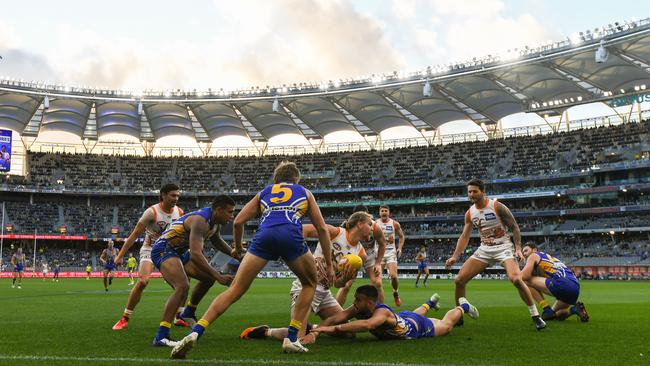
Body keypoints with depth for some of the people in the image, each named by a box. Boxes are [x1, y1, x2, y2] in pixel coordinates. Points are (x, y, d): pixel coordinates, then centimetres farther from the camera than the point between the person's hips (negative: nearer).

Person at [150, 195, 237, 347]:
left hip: (180, 251, 10)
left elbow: (216, 240, 26)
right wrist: (219, 276, -38)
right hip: (163, 250, -10)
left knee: (208, 277, 14)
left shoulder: (216, 222, 3)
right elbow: (195, 254, -39)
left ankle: (188, 312, 31)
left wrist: (232, 252, 8)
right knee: (182, 286, -29)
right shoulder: (200, 220, -28)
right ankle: (161, 337, -31)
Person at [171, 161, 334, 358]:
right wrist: (329, 264, 26)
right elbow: (321, 228, 23)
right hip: (291, 237, -1)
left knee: (235, 289, 3)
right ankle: (291, 338, 13)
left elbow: (238, 221, 22)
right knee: (310, 284, 23)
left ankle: (195, 333, -12)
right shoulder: (305, 193, 30)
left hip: (264, 236, 1)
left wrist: (238, 248, 39)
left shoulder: (264, 192, 32)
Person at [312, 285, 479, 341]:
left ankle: (463, 307, 50)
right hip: (403, 318, 5)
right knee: (414, 313, 41)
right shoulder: (358, 309, -31)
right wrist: (316, 331, -60)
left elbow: (367, 324, -70)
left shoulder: (381, 312, -49)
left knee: (446, 325, 24)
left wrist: (334, 328, -78)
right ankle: (430, 302, 69)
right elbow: (335, 318, -42)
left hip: (419, 326, -5)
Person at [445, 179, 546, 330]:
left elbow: (514, 227, -6)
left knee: (516, 279, -29)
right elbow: (464, 236, 7)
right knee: (459, 280, -4)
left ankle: (536, 316, -12)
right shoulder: (469, 213, 2)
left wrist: (518, 248, -17)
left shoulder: (497, 207, -13)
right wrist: (455, 257, -3)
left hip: (503, 247, -5)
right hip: (484, 250, 5)